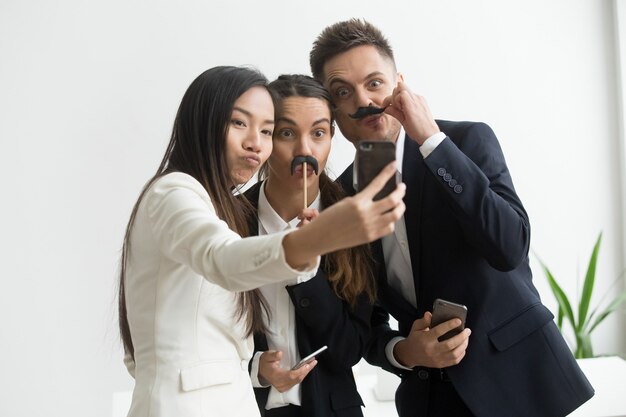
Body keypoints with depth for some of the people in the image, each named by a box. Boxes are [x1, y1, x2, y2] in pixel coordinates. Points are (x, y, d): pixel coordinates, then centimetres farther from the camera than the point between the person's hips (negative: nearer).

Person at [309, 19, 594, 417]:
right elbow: (366, 316, 6)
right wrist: (401, 352, -15)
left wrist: (431, 139, -24)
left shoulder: (469, 140, -10)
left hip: (516, 373, -3)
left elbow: (509, 247, -24)